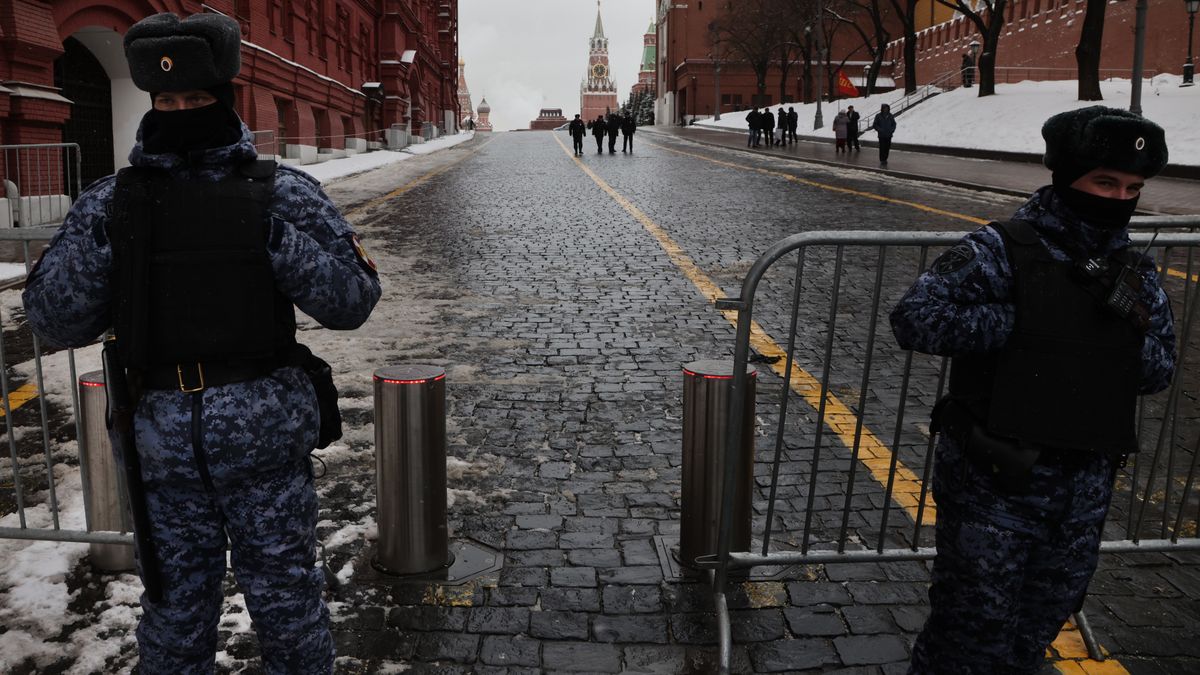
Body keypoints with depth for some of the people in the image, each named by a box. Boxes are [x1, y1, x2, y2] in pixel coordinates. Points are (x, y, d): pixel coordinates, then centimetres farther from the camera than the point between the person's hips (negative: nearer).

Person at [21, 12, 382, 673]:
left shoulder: (281, 193, -1)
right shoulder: (111, 201, 5)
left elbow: (352, 300, -6)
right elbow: (53, 321, 4)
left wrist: (274, 237, -18)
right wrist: (99, 239, -12)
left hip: (266, 429, -2)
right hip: (160, 430, 2)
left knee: (285, 594, 11)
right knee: (173, 602, 17)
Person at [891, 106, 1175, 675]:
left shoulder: (1133, 274, 6)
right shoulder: (1002, 251, -13)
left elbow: (1159, 372, 9)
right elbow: (915, 318, -21)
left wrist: (1130, 323, -11)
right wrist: (1018, 321, -21)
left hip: (1083, 492, 6)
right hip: (994, 482, -6)